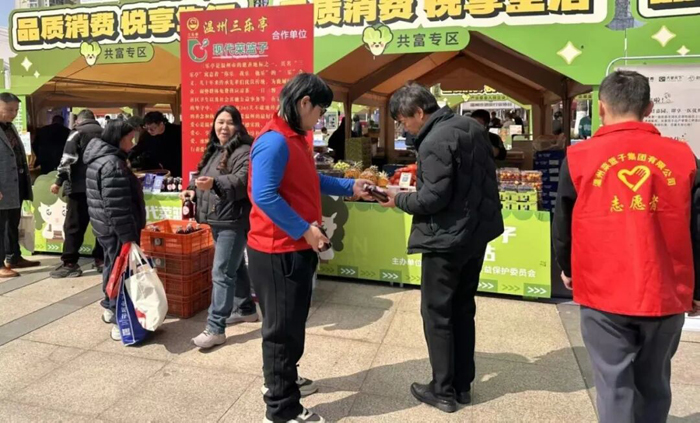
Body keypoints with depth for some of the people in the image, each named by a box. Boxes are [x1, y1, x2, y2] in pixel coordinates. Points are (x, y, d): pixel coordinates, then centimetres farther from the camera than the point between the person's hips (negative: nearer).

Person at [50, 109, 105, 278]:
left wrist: (59, 182, -6)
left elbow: (68, 159, -10)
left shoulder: (78, 133, -1)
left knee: (74, 226, -2)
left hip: (81, 186, -5)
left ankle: (70, 264, -2)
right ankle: (101, 259, 12)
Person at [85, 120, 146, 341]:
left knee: (113, 266, 21)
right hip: (116, 230, -11)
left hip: (105, 227, 11)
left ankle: (110, 308, 36)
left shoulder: (100, 159, 12)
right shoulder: (113, 165, -22)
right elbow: (117, 208, -26)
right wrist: (128, 237, -24)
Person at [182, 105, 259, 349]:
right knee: (235, 266, 20)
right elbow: (203, 178, 25)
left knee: (222, 273, -9)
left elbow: (242, 181, -28)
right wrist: (194, 190, 5)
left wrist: (214, 183, -43)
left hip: (234, 221, -10)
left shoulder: (244, 151, -13)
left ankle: (215, 329, -3)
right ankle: (247, 309, 35)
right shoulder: (214, 150, 15)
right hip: (218, 219, 10)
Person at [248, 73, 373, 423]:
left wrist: (350, 187, 13)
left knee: (291, 323, 22)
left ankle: (281, 379, 41)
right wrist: (305, 230, -23)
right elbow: (263, 196, -27)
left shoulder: (294, 138, 12)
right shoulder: (275, 141, -21)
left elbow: (309, 182, 19)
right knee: (283, 327, 2)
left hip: (294, 249, 10)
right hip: (279, 251, -10)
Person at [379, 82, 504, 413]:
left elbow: (433, 199, -24)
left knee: (437, 314, 5)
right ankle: (463, 385, 28)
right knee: (463, 309, 17)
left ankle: (444, 391, 16)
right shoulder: (471, 126, 8)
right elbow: (483, 176, 14)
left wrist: (399, 199, -8)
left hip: (447, 239, -9)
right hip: (476, 232, 9)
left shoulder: (434, 142, -21)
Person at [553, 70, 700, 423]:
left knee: (615, 387, 9)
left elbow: (563, 224, 3)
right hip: (666, 296, 2)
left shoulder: (580, 157, -6)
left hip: (604, 295, -2)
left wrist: (568, 269, 21)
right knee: (654, 386, 20)